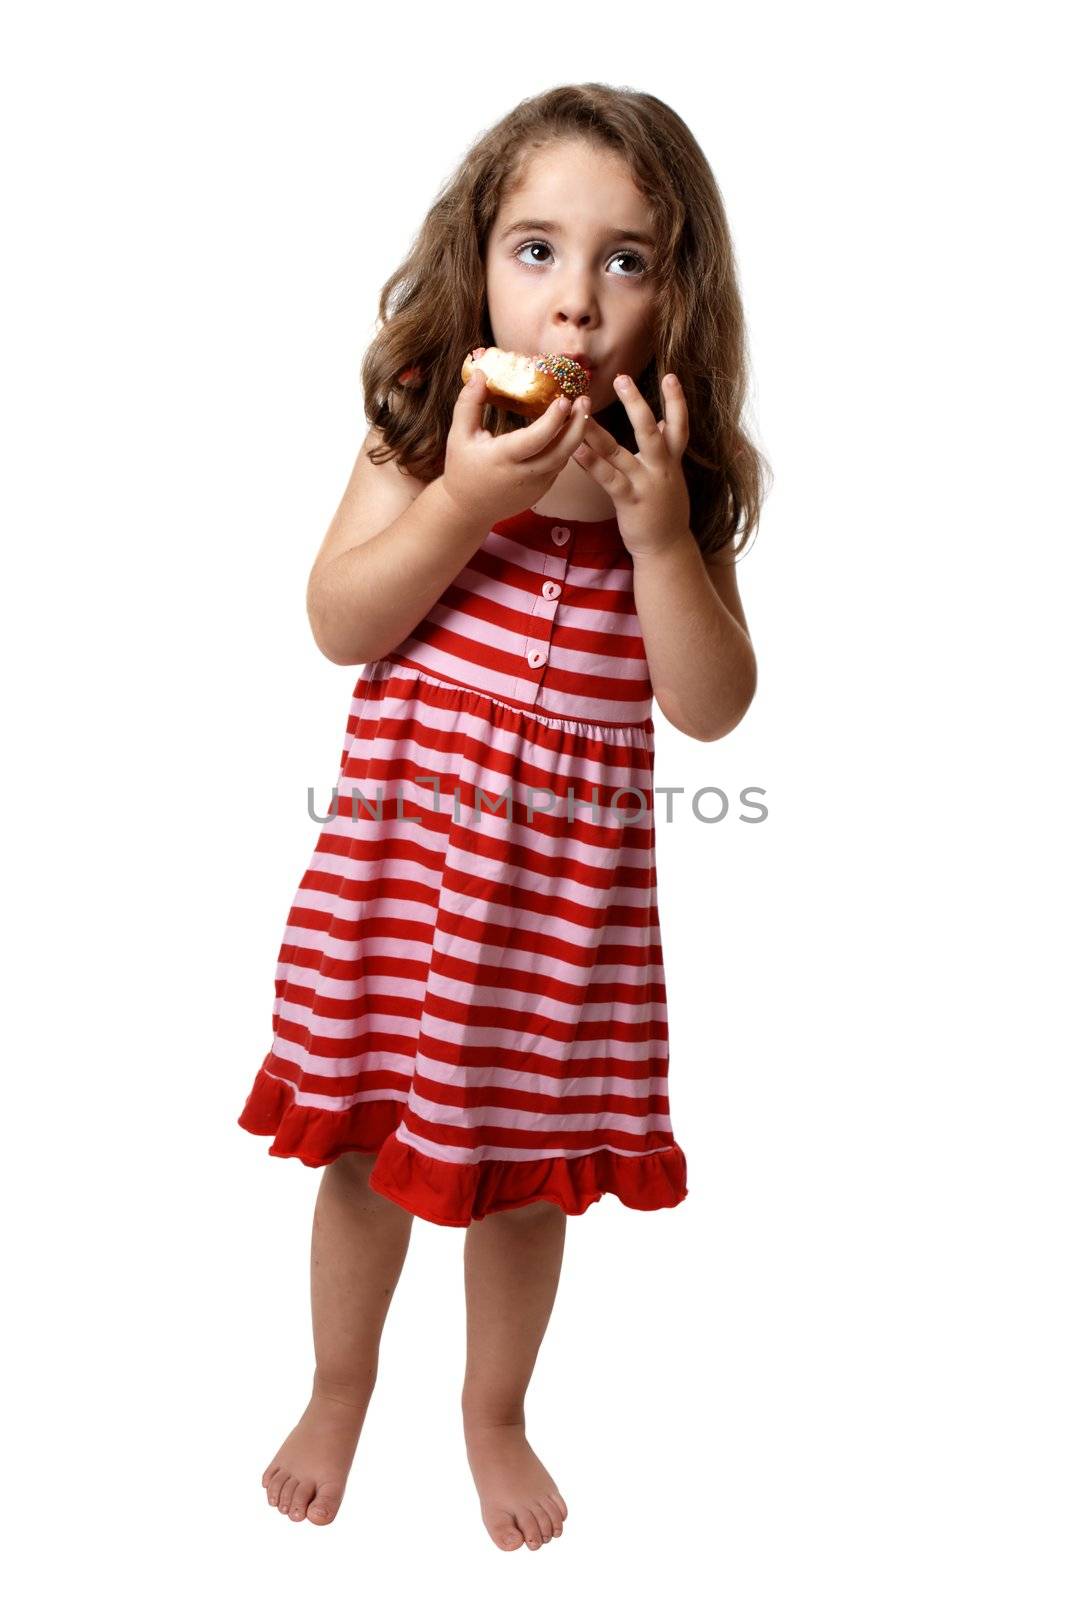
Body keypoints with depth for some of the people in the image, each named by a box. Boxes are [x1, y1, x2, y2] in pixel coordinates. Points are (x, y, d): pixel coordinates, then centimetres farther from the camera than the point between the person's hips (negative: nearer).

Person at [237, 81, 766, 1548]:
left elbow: (711, 707, -8)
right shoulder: (425, 427, -4)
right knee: (367, 1144, 14)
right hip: (406, 836, 0)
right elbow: (338, 626, -9)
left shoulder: (680, 477, -3)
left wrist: (659, 530, -20)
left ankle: (495, 1414, 42)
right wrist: (464, 499, -21)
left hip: (572, 870, 1)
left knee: (530, 1168, 13)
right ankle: (340, 1391, 43)